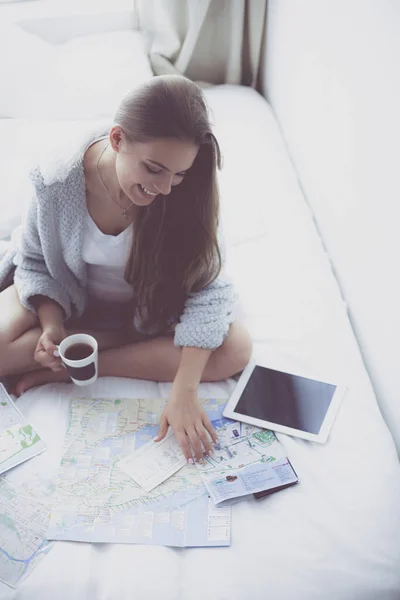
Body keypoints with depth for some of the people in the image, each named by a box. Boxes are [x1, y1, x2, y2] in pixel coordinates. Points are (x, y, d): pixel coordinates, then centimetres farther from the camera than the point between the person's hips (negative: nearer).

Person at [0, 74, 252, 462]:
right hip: (68, 297, 0)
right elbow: (36, 262, -8)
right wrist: (52, 326, -26)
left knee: (235, 349, -24)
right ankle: (139, 343, -11)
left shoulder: (187, 193, -27)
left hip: (150, 306, 1)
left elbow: (207, 289, -26)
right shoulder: (56, 180, -25)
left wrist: (184, 392, -37)